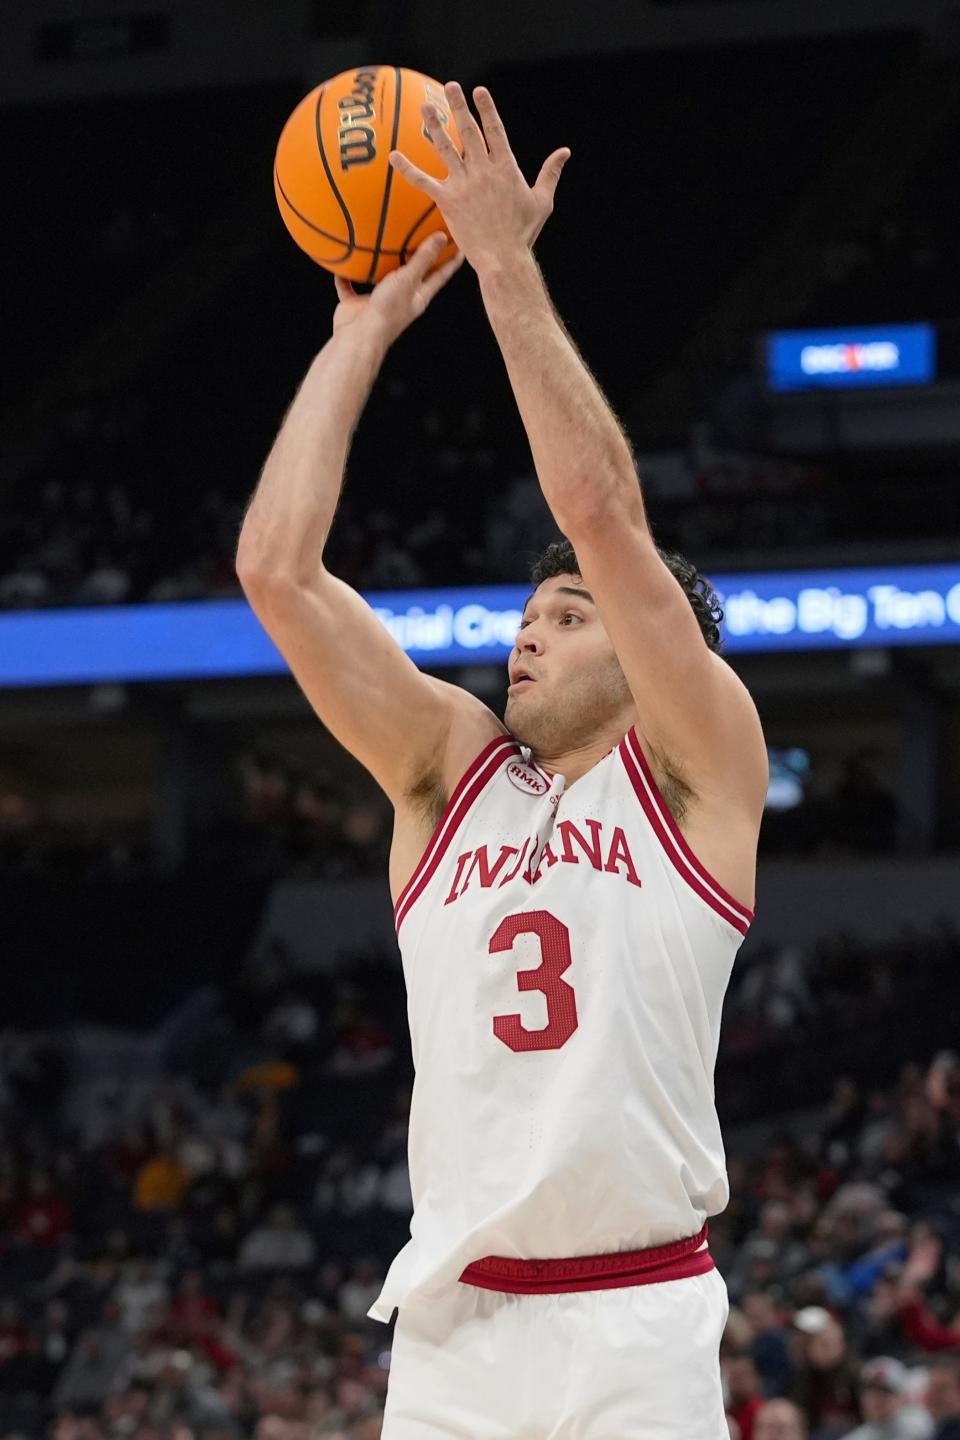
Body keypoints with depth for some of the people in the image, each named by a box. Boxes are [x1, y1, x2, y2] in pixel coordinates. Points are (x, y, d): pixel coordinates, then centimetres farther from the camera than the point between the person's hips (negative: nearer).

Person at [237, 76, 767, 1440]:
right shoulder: (450, 769, 15)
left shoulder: (695, 769, 4)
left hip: (637, 1331, -3)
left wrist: (508, 268, -5)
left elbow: (601, 508, -7)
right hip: (450, 1325, 4)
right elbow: (277, 565, 7)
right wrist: (363, 334, 9)